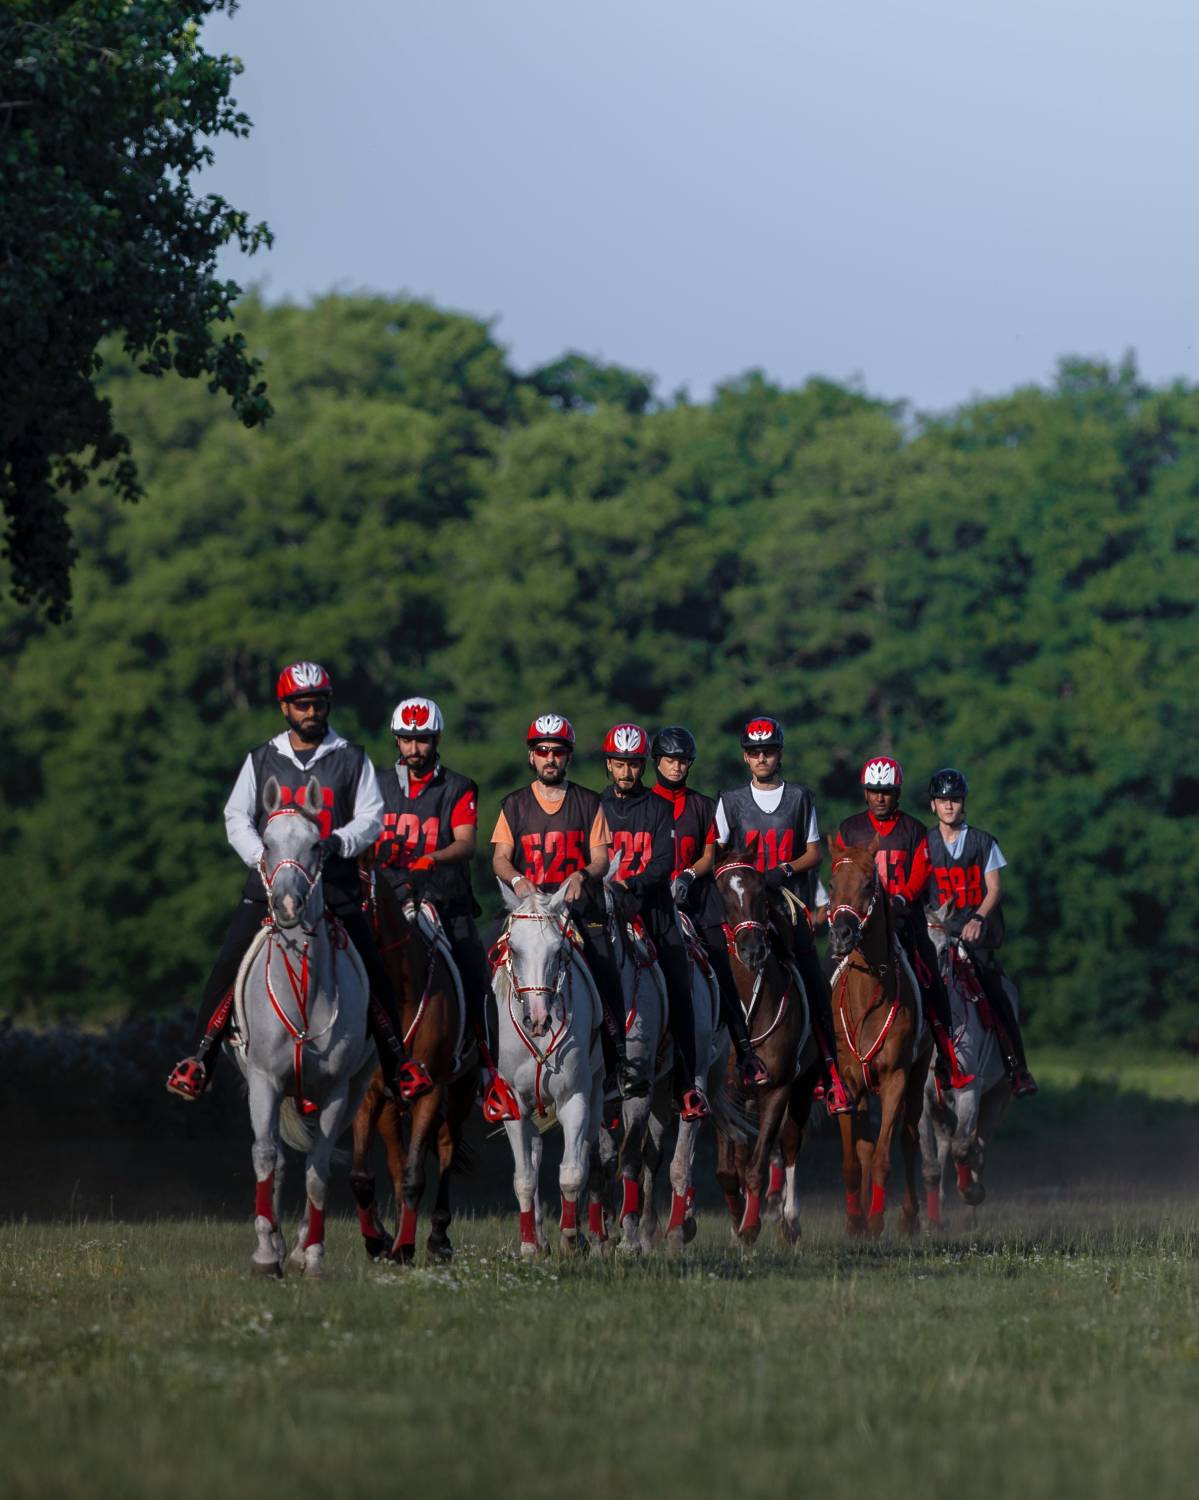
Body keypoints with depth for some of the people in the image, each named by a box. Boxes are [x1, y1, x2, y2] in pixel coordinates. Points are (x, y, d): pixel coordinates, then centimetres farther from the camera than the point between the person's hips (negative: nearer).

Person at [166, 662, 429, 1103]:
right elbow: (237, 817, 9)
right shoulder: (262, 761, 12)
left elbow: (371, 816, 3)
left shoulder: (351, 759, 9)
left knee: (373, 972, -8)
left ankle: (398, 1065, 3)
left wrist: (338, 842, -16)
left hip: (334, 885, -1)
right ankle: (198, 1059, -5)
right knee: (227, 967, -12)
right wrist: (260, 855, -9)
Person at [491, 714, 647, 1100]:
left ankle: (619, 1062, -16)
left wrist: (581, 876, -15)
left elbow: (600, 859, 7)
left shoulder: (588, 803, 14)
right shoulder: (514, 805, 15)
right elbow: (500, 858, 8)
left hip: (581, 905, -1)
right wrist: (517, 879, -14)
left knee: (605, 974, -19)